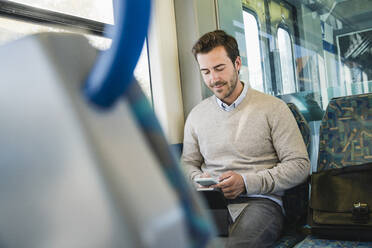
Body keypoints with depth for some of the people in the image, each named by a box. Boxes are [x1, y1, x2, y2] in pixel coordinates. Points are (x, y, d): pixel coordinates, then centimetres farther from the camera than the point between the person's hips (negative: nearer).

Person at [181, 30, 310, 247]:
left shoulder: (273, 108, 3)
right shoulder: (197, 115, 16)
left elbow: (299, 165, -1)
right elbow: (188, 163, 23)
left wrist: (246, 182, -12)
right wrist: (199, 179, -3)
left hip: (260, 200, -2)